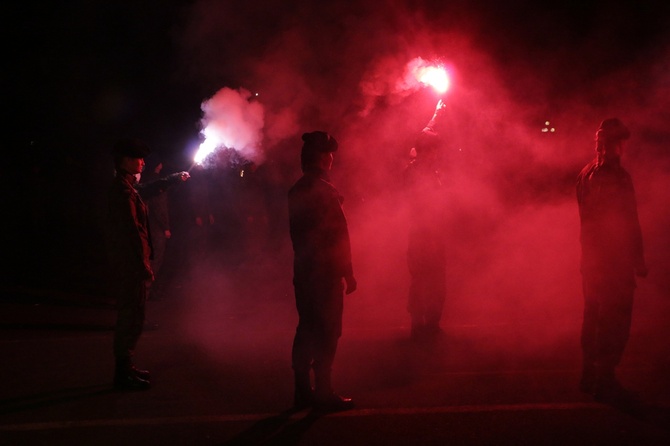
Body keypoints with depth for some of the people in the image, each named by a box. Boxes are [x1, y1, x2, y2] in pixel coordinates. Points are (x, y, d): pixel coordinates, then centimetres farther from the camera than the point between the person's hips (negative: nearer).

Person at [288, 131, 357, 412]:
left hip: (303, 271, 8)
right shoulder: (324, 190, -15)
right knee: (327, 332, -3)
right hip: (326, 272, -8)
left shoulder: (296, 191, 10)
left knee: (307, 330, 13)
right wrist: (348, 272, -12)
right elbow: (339, 234, -16)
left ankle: (303, 391, 17)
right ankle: (323, 393, 0)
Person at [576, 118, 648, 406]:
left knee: (594, 317, 17)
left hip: (591, 260, 9)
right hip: (615, 262, -9)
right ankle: (605, 381, -2)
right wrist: (638, 261, -11)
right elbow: (629, 223, -18)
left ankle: (590, 375, 25)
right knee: (615, 323, -3)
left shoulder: (586, 174, 9)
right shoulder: (617, 176, -18)